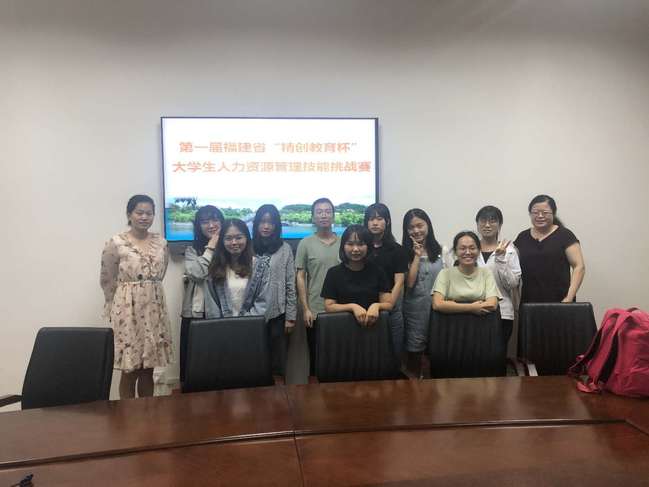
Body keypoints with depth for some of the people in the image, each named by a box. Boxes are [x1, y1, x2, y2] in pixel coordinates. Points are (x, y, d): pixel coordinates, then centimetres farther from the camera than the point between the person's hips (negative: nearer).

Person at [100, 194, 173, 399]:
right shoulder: (115, 243, -8)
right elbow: (107, 280, -1)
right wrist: (122, 302, 7)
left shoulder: (161, 242, 5)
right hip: (127, 309, -4)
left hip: (155, 309, 4)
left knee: (148, 369, 11)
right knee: (129, 371, 2)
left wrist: (148, 293, 11)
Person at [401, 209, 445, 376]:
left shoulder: (440, 250, 5)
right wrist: (417, 256, -13)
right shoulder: (405, 253, -2)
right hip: (415, 308, -2)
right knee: (414, 351, 6)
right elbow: (409, 283, -13)